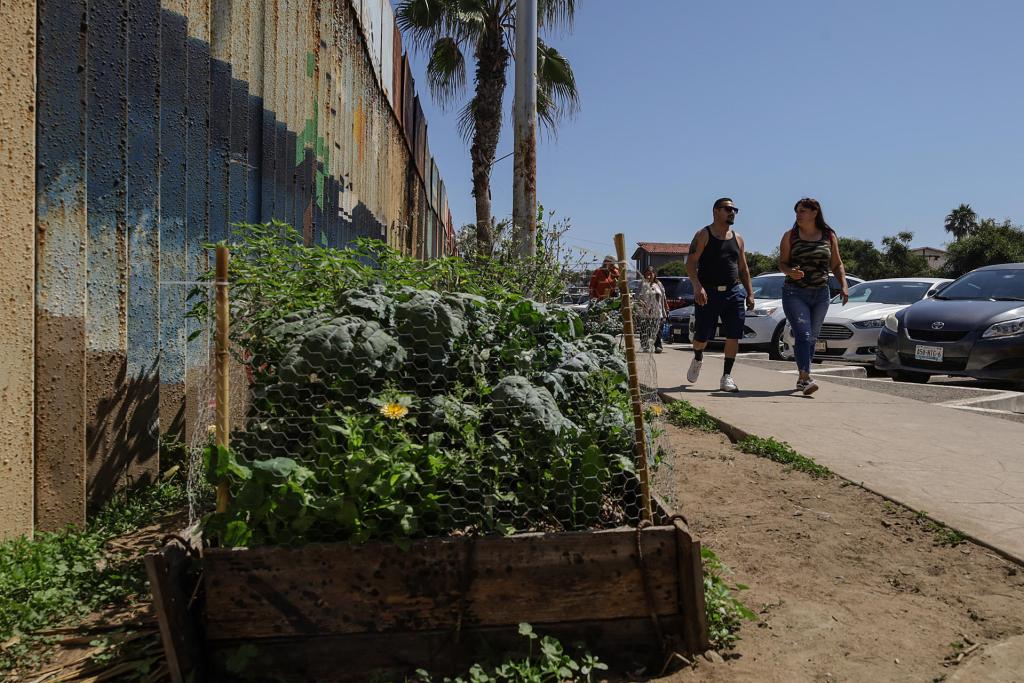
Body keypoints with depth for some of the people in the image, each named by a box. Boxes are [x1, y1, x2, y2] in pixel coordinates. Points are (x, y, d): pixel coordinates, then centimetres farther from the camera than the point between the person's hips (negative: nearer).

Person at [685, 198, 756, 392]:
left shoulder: (737, 238, 16)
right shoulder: (703, 235, 0)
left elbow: (743, 269, 20)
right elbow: (690, 263, -9)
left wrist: (750, 293, 11)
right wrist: (697, 287, -23)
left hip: (734, 292, 4)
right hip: (707, 293, -4)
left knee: (733, 335, -5)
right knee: (702, 335, 0)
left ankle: (727, 376, 4)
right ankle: (697, 359, 34)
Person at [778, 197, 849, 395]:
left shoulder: (829, 236, 8)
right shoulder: (790, 236, 2)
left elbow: (836, 264, 13)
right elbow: (782, 263, 3)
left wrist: (844, 286, 0)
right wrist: (790, 272, -19)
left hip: (821, 295, 3)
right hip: (795, 294, -3)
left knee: (812, 338, 9)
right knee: (803, 335, -16)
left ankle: (801, 378, 21)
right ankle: (806, 378, -22)